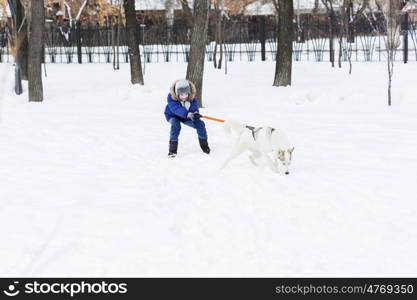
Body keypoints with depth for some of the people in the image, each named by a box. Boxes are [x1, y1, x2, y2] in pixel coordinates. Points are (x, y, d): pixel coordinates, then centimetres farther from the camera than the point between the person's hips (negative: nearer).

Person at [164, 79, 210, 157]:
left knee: (200, 124, -9)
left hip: (187, 116, 4)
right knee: (176, 125, -35)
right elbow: (176, 109, -46)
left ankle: (204, 146, 16)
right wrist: (188, 114, -60)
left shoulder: (192, 97, -22)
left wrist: (195, 113, -54)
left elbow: (194, 107, -28)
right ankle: (172, 150, -29)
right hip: (173, 116, -4)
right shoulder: (171, 97, -34)